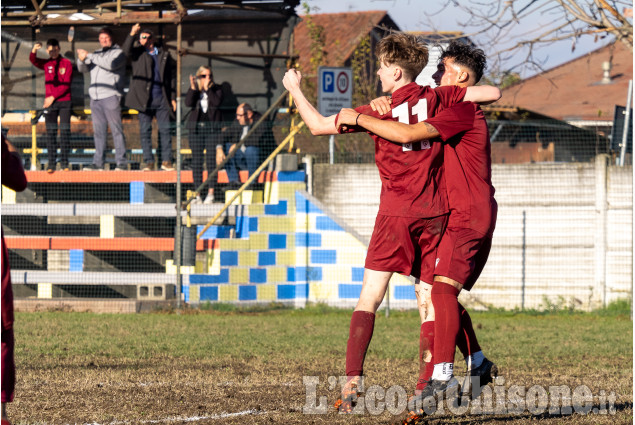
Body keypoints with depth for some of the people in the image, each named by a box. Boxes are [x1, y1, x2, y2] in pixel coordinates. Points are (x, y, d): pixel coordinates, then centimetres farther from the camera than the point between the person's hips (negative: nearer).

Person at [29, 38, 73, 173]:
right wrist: (34, 50, -28)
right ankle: (51, 163, -2)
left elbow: (66, 85, -3)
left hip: (64, 101, -2)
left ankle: (64, 162, 0)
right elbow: (33, 60, -8)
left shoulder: (67, 63, 3)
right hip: (50, 102, 2)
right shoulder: (46, 64, 10)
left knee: (65, 130, -3)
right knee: (50, 131, -2)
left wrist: (53, 97, -9)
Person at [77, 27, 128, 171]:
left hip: (111, 96, -6)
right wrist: (81, 60, -8)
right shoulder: (96, 54, 22)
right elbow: (83, 69, 16)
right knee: (99, 131, 5)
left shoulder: (118, 53, 2)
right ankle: (98, 162, 5)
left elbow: (110, 64, -17)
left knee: (116, 129, -8)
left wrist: (89, 56, -14)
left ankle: (121, 162, -9)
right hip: (95, 97, 6)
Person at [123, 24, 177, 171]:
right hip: (144, 99, -1)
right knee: (145, 131, 0)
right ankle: (148, 162, 5)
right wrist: (132, 34, -28)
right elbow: (127, 50, -15)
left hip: (162, 98, 1)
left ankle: (166, 160, 4)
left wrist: (173, 98, 8)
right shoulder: (138, 53, 7)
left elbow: (172, 76, 13)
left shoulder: (164, 54, 11)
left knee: (165, 130, -1)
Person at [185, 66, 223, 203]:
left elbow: (217, 102, -12)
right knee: (196, 161, 0)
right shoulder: (193, 89, 10)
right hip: (196, 127, 2)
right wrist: (193, 88, -17)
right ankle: (198, 194, 2)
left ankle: (211, 193, -1)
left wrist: (207, 88, -13)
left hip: (212, 126, -2)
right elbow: (188, 103, -7)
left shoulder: (216, 89, 6)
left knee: (212, 160, -5)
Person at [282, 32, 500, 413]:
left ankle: (353, 379, -16)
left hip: (396, 213, -3)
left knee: (369, 298, -1)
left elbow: (318, 125, 2)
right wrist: (465, 93, 25)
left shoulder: (380, 110, -2)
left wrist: (295, 89, 17)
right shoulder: (435, 99, 3)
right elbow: (493, 93, 4)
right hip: (434, 213, 3)